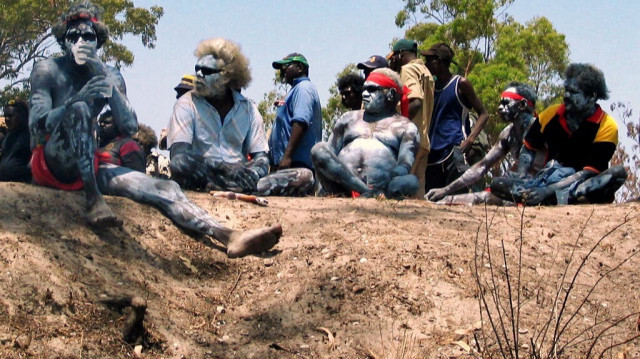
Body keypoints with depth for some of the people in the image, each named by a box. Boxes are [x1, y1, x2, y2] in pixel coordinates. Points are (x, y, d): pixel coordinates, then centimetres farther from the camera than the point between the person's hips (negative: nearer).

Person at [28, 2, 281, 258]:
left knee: (165, 189, -18)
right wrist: (75, 99, -35)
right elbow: (36, 125, -17)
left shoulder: (109, 75, 9)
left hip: (88, 168, 5)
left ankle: (231, 237, -33)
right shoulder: (48, 70, -3)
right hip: (50, 166, -5)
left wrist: (106, 80, -14)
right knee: (79, 109, -35)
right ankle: (93, 201, -37)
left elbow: (129, 127, -4)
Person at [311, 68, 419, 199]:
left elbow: (405, 165, -1)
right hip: (343, 184, 3)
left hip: (380, 187, -3)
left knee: (410, 181, -32)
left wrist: (389, 175, -25)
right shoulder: (349, 118, 27)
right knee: (319, 149, -24)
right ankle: (368, 193, -35)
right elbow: (330, 152, 17)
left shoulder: (405, 127, 16)